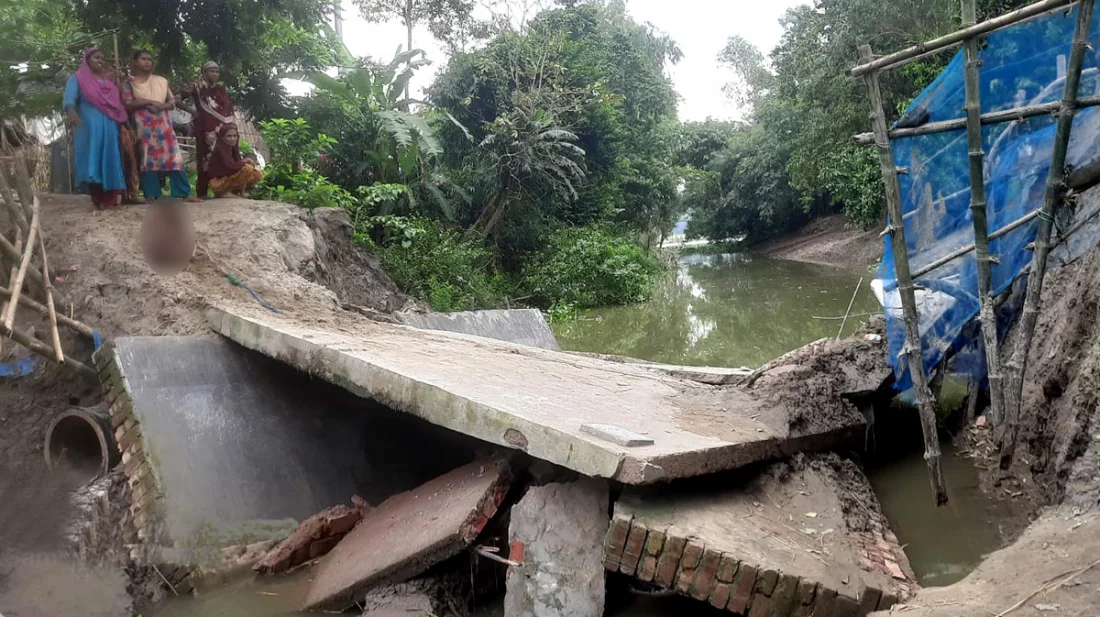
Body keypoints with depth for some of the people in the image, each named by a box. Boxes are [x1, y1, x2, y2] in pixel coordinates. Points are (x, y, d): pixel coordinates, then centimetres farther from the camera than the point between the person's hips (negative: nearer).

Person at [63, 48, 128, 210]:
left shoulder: (109, 80, 22)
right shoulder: (78, 78, 6)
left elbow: (119, 103, 20)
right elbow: (69, 99, -10)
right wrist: (72, 112, -30)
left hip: (109, 128, 5)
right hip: (89, 128, -5)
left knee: (110, 160, 1)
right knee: (93, 160, -10)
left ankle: (110, 199, 3)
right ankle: (97, 199, -11)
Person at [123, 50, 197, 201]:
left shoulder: (161, 81, 14)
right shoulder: (130, 83, 6)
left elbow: (172, 102, 10)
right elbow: (128, 104, -6)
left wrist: (161, 106, -11)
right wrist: (149, 102, -15)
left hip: (163, 125, 2)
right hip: (143, 126, -2)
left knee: (173, 157, -5)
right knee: (147, 159, -4)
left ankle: (185, 193, -8)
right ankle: (151, 195, -2)